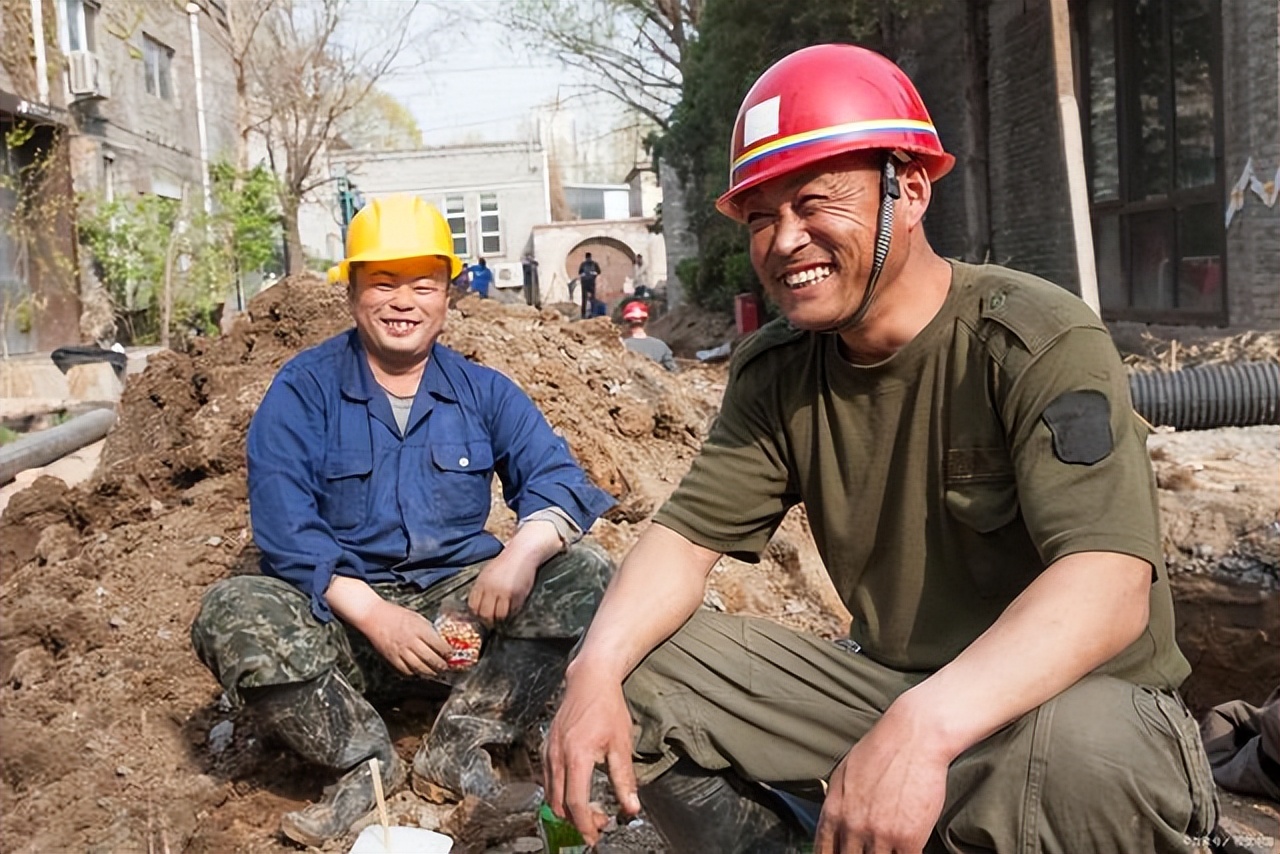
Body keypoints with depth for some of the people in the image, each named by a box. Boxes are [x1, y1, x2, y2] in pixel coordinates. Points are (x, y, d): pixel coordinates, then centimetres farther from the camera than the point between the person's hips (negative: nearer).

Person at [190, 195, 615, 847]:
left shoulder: (484, 393, 7)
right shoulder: (302, 391, -1)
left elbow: (556, 478, -4)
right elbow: (284, 528, -11)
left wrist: (525, 549, -28)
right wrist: (373, 612, -25)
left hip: (460, 604, 2)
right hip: (339, 617, -1)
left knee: (584, 574, -20)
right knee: (231, 615, -29)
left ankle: (459, 750, -13)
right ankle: (365, 760, -10)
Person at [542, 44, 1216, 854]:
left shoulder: (1041, 345, -19)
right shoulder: (776, 370, -2)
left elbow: (1111, 587, -30)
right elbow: (687, 537, -4)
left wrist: (924, 729, -44)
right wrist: (597, 670, -22)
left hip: (1076, 701, -4)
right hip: (884, 682, 5)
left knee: (1079, 752, -39)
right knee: (637, 676, -8)